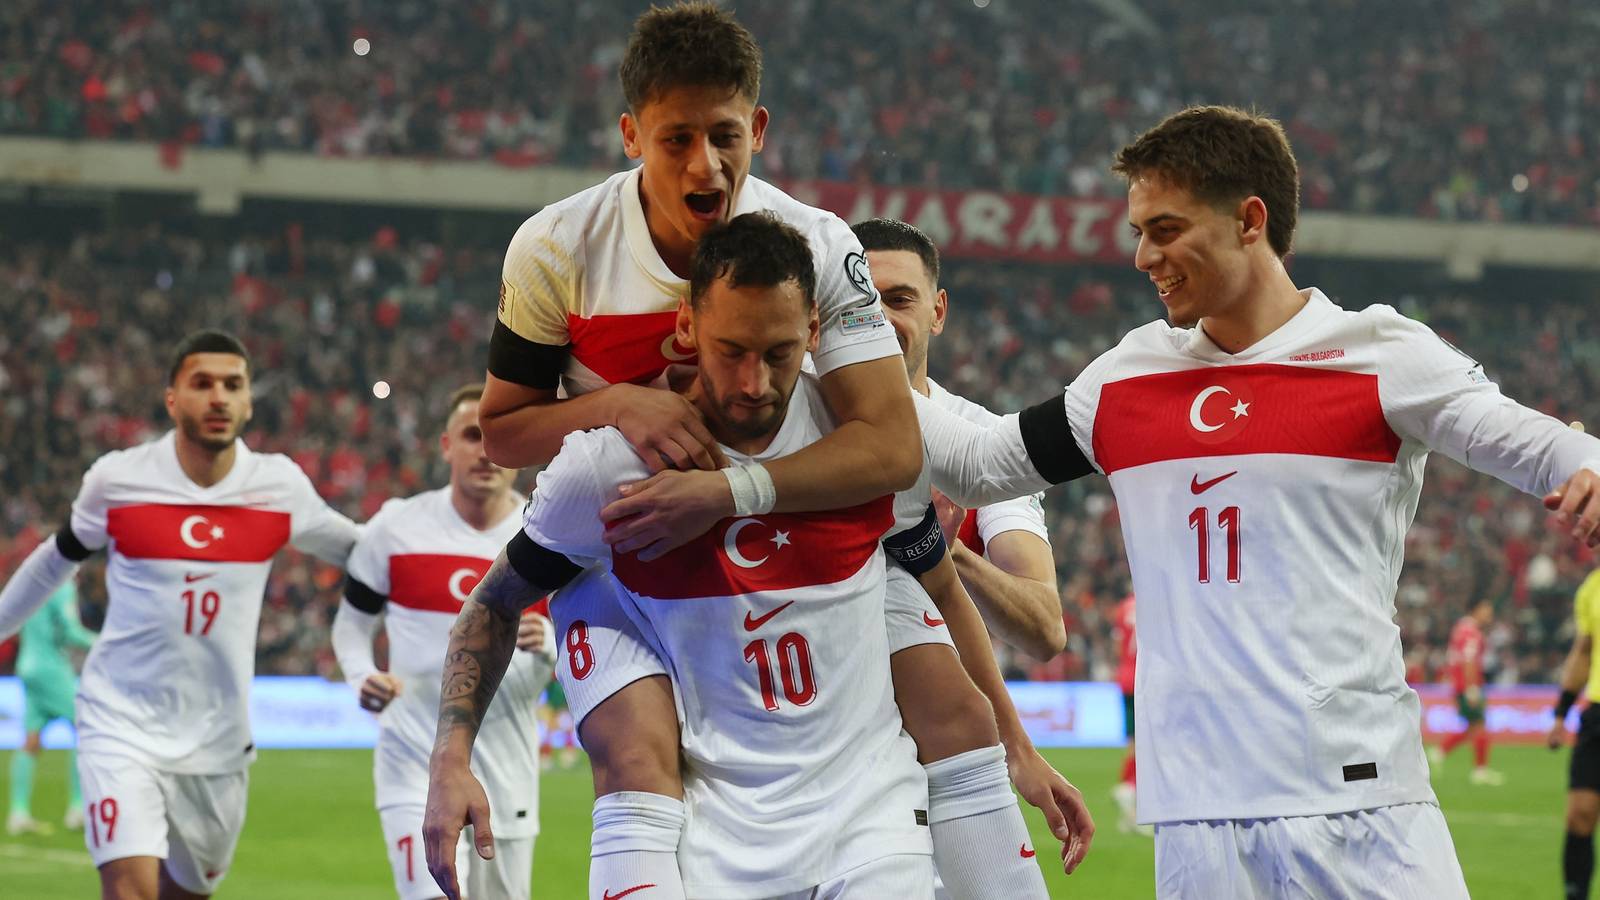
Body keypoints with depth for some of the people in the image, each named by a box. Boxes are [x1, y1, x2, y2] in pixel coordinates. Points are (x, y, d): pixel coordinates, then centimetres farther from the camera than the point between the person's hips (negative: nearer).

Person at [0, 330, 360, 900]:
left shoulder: (280, 486, -2)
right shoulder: (117, 480, -6)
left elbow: (358, 552, 15)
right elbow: (58, 559, 13)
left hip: (218, 741, 3)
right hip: (123, 726, -3)